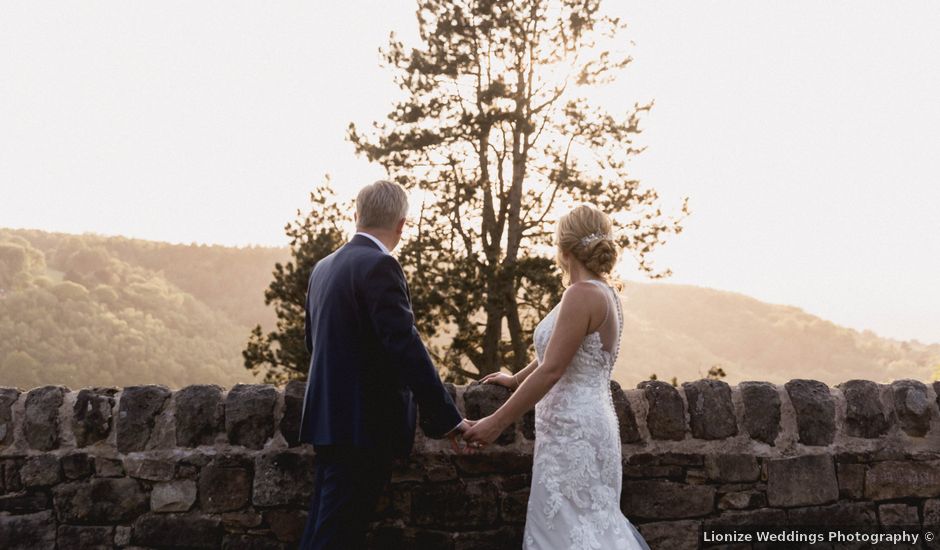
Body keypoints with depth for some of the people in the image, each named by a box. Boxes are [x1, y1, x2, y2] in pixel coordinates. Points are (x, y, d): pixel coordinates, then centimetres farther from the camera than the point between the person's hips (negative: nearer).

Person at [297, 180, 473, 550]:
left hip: (328, 419, 9)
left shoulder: (323, 267, 11)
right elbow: (406, 348, -21)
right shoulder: (379, 266, -15)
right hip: (365, 424, -9)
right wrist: (446, 419, -18)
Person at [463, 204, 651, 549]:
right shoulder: (604, 293, 12)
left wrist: (497, 422, -16)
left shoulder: (582, 294, -16)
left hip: (572, 428, -9)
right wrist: (516, 380, 38)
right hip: (590, 420, 9)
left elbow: (551, 370, -20)